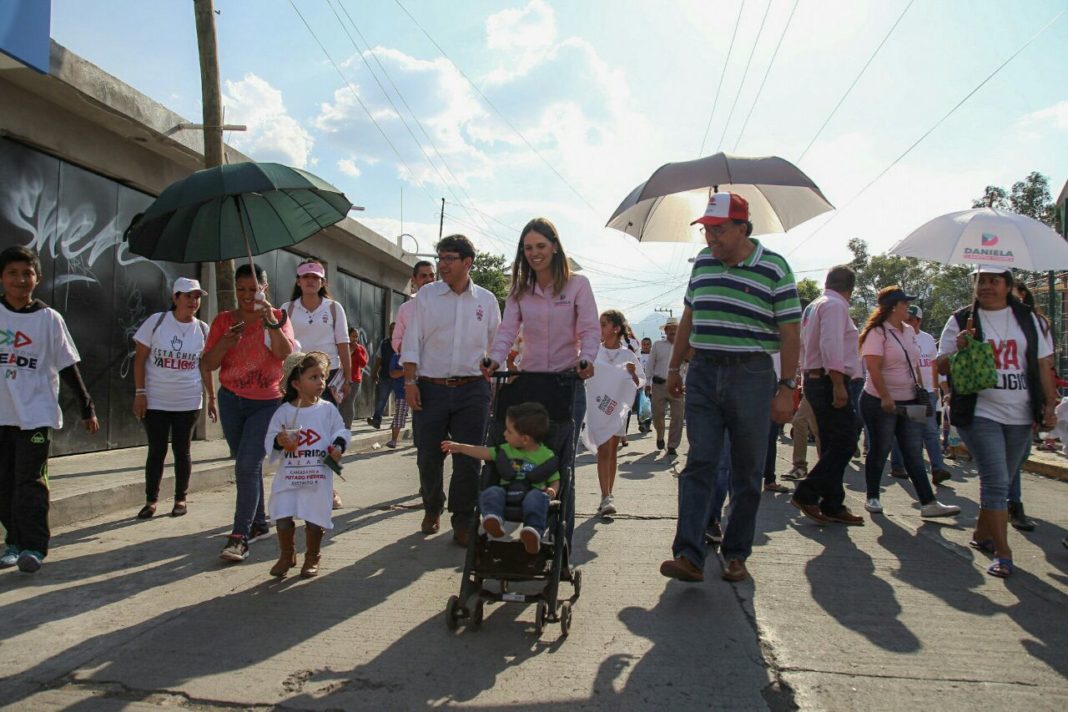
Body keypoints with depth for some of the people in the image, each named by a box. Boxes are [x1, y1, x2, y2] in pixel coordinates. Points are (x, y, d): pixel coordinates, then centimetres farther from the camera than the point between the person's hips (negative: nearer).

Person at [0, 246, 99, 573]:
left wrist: (87, 407, 2)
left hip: (36, 414, -3)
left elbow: (68, 366, 2)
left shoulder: (49, 319, -1)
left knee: (30, 481, -5)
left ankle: (34, 546, -1)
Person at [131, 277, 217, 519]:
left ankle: (181, 499, 20)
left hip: (188, 402, 1)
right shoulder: (156, 322, -4)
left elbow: (205, 367, 7)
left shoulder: (202, 329, 2)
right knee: (156, 450, 5)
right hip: (155, 401, -1)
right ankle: (151, 501, 17)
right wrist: (139, 392, -7)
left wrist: (211, 398, 5)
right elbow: (139, 359, -2)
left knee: (182, 450, 9)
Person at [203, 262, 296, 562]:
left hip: (267, 402, -4)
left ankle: (239, 537, -13)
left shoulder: (278, 316, -2)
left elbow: (286, 352, -19)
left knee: (247, 465, -14)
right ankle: (259, 522, 28)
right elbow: (207, 364, -1)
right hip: (231, 401, 4)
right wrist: (226, 342, -18)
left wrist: (271, 321, -30)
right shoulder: (224, 320, 3)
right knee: (245, 466, 12)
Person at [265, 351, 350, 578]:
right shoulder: (284, 411, 0)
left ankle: (312, 558, 25)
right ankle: (287, 555, 23)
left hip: (318, 476, 0)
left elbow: (341, 431, 6)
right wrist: (279, 441, -20)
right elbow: (269, 440, 1)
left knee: (315, 519, 4)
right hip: (288, 475, 0)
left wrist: (338, 446, -13)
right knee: (283, 517, -1)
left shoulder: (328, 409, 1)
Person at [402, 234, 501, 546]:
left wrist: (495, 384, 7)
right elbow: (412, 342, 2)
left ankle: (463, 523, 15)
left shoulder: (486, 300, 7)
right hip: (431, 388, 0)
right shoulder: (427, 295, 4)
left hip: (472, 390, 0)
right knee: (428, 456, 7)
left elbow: (495, 346, 12)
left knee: (468, 461, 0)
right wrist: (410, 382, -5)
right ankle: (432, 509, 32)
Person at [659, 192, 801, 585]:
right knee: (699, 463, -4)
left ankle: (736, 554, 19)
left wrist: (786, 388, -9)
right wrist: (674, 367, 16)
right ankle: (689, 555, -7)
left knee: (746, 471, 6)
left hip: (751, 376, -3)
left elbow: (789, 332, -5)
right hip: (703, 373, 3)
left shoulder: (774, 269, -4)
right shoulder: (703, 262, 9)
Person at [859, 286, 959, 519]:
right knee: (879, 451, 3)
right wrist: (886, 398, -25)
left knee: (914, 453, 4)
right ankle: (872, 498, 17)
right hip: (881, 403, -7)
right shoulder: (877, 333, -12)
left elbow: (913, 364, 20)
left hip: (909, 402, 7)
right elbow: (874, 368, -20)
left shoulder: (909, 331, 12)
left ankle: (928, 503, 4)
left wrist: (921, 390, 13)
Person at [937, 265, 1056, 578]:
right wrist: (960, 350, -17)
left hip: (1020, 415, 4)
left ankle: (982, 533, 29)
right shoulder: (961, 321, 2)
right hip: (980, 413, -3)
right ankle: (1002, 553, -8)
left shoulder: (1028, 320, 11)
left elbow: (1042, 366, 14)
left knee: (1001, 482, 11)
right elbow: (941, 366, 2)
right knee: (995, 481, -11)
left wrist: (1050, 404, 7)